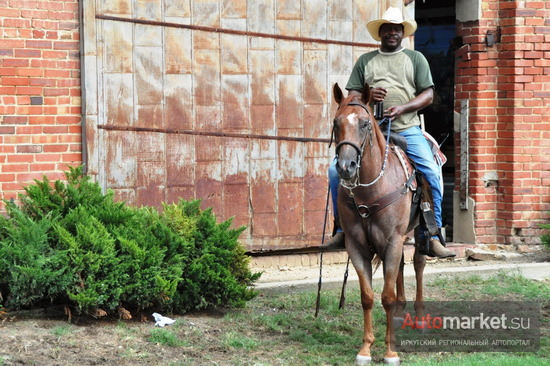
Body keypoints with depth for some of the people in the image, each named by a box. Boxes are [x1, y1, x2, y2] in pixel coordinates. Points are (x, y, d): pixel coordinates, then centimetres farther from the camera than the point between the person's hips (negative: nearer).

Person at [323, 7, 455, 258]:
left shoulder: (416, 59, 13)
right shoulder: (365, 61, 17)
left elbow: (428, 95, 4)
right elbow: (352, 96, 12)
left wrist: (402, 108, -13)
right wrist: (367, 96, -11)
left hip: (407, 130, -1)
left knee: (432, 173, -22)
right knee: (336, 169, -15)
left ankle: (433, 238, -13)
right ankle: (342, 230, 0)